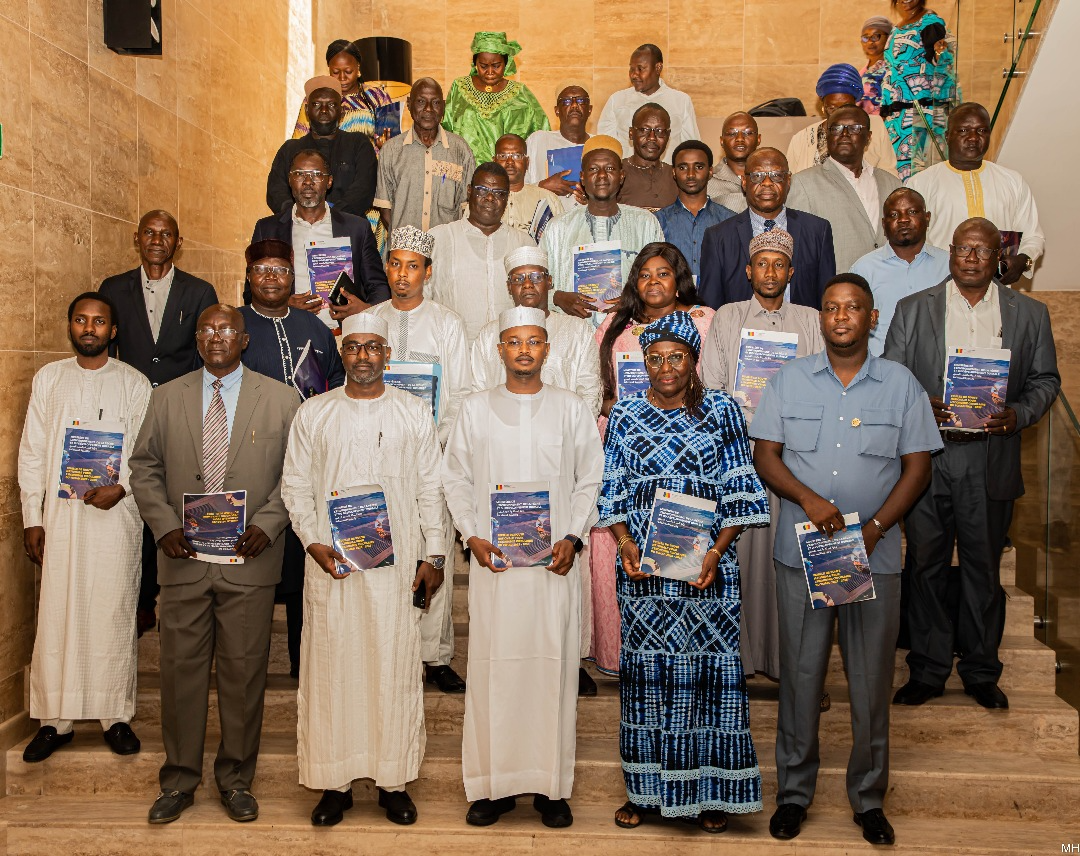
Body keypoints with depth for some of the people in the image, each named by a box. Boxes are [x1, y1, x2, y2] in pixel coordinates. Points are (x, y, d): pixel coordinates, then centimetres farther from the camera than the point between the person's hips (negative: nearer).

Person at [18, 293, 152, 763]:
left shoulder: (135, 383, 4)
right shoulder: (48, 379, 9)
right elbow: (32, 452, 8)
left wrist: (120, 487, -15)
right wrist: (32, 519, 3)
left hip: (117, 515, -1)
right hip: (60, 516, 1)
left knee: (114, 616, 3)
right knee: (56, 616, 3)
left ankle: (116, 716, 15)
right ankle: (55, 720, 15)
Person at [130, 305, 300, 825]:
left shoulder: (281, 400, 4)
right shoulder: (167, 397, 10)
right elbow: (145, 467, 10)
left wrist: (267, 526, -12)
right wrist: (164, 526, -5)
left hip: (250, 560, -1)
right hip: (183, 558, 2)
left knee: (243, 672, 6)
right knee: (181, 668, 8)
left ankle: (236, 779, 23)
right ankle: (179, 780, 24)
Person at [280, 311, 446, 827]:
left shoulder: (414, 414, 7)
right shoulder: (313, 414, 7)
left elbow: (429, 490, 7)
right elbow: (295, 487, 6)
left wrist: (433, 556, 2)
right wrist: (314, 543, -7)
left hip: (397, 562, 0)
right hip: (330, 562, 1)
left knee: (395, 666, 2)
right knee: (331, 666, 3)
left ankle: (393, 781, 15)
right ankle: (336, 782, 16)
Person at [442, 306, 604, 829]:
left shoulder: (572, 410, 8)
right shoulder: (475, 409, 8)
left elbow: (589, 481, 7)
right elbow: (456, 479, 8)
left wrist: (572, 539, -6)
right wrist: (472, 536, -5)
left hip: (555, 560, 0)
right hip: (493, 560, 0)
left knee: (554, 666, 2)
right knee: (492, 667, 2)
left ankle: (551, 786, 14)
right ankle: (492, 783, 14)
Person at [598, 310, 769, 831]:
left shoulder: (721, 412, 3)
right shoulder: (625, 415, 7)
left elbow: (738, 491, 1)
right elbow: (611, 490, 7)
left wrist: (717, 551, -11)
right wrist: (624, 543, -9)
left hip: (706, 565, -1)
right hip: (643, 564, 1)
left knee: (709, 667, 2)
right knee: (646, 670, 6)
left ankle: (710, 791, 17)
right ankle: (645, 789, 19)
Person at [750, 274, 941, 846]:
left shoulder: (901, 384, 4)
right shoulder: (789, 380, 6)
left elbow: (917, 467, 2)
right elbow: (765, 454, 2)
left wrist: (875, 528, -11)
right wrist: (808, 499, -16)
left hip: (875, 557, 0)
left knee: (871, 681, 8)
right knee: (800, 675, 7)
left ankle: (869, 798, 26)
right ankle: (794, 791, 23)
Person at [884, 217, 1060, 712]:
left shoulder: (1030, 314, 7)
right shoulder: (913, 309, 5)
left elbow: (1045, 380, 9)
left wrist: (1017, 414, -11)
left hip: (991, 465, 1)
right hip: (925, 459, 0)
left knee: (984, 569, 10)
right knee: (926, 567, 7)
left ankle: (981, 672, 26)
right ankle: (927, 671, 20)